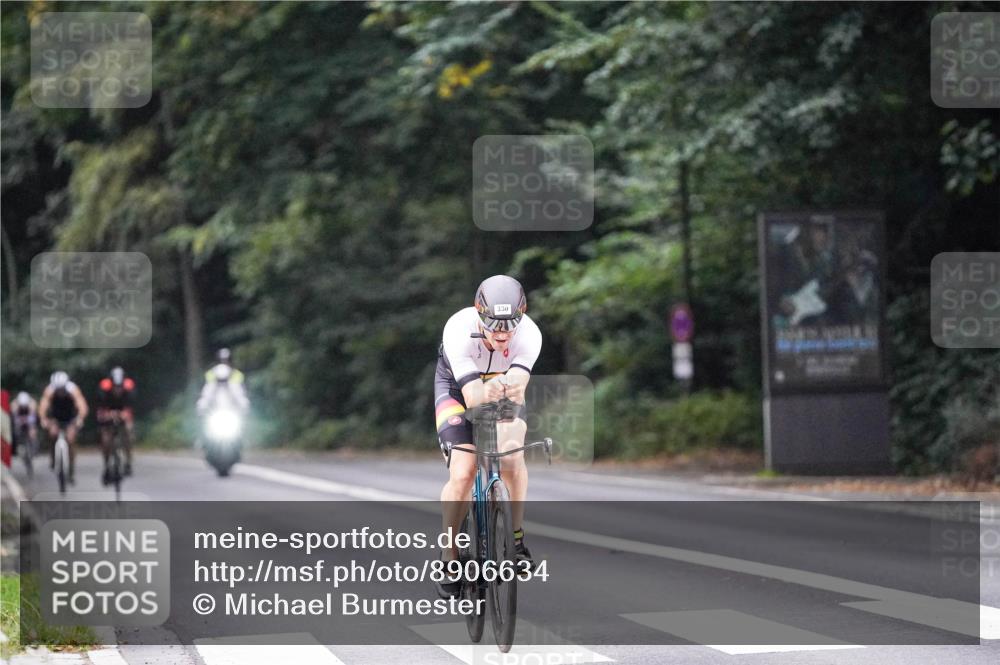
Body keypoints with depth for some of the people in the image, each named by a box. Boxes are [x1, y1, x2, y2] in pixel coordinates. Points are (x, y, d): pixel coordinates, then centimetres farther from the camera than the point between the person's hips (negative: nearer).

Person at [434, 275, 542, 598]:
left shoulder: (529, 334, -32)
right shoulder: (459, 330, -37)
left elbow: (517, 386, -43)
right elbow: (472, 396, -44)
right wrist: (487, 393, -67)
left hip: (501, 383, 2)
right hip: (456, 386, -2)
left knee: (513, 458, -23)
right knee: (462, 472, -17)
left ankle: (516, 536, 1)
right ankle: (449, 557, 0)